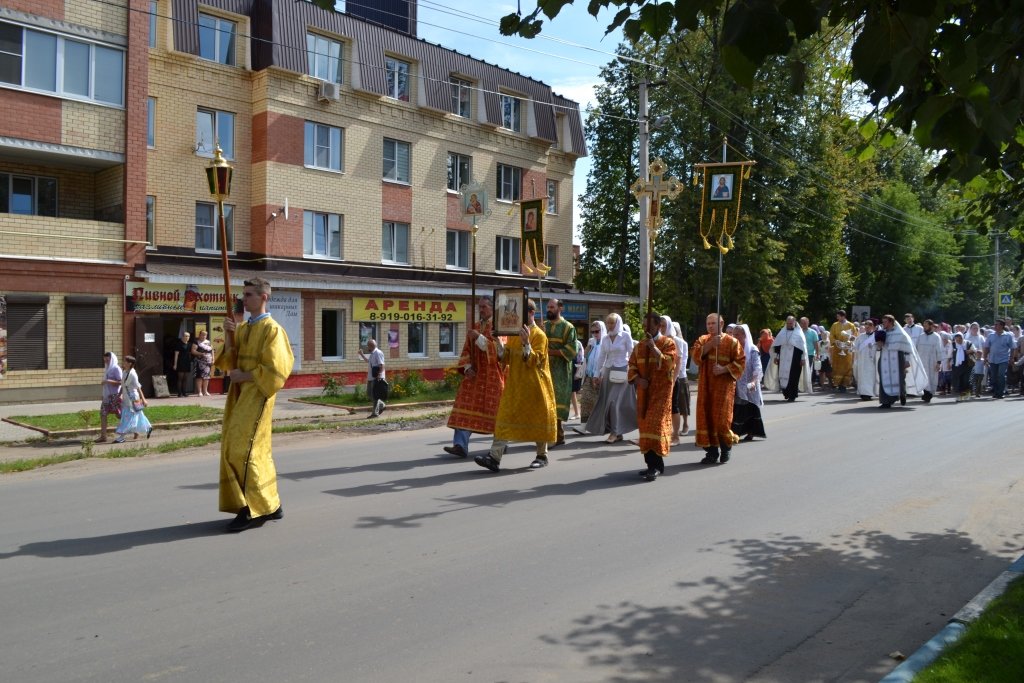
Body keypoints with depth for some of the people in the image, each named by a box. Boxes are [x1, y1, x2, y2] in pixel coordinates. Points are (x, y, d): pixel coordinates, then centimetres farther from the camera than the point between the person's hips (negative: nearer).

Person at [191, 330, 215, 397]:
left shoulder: (208, 342, 17)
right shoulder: (197, 342, 1)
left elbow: (212, 350, 19)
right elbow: (193, 351, -8)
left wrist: (213, 359, 10)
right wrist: (201, 354, -19)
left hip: (208, 362, 5)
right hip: (200, 362, -5)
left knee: (206, 376, 7)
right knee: (200, 376, -8)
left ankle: (205, 391, 14)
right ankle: (199, 391, -7)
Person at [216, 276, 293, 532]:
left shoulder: (272, 330, -11)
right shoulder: (242, 328, 13)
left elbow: (275, 371, -15)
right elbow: (229, 362, 9)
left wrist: (245, 376, -13)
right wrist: (229, 336, -5)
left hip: (257, 395, -8)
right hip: (240, 394, 8)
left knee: (244, 450, -9)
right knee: (256, 450, 10)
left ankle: (252, 510, -1)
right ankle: (270, 505, 19)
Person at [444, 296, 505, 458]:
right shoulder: (475, 326, 14)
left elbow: (498, 348, -17)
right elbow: (467, 350, 13)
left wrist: (479, 337, -24)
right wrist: (467, 367, -3)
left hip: (492, 376, -5)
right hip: (474, 374, 5)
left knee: (494, 409, 3)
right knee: (466, 408, -6)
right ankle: (460, 445, -11)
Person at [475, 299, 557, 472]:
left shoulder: (539, 335, -9)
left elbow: (534, 361, -16)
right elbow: (506, 359, 9)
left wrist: (526, 343, -30)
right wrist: (498, 341, -6)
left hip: (534, 386, -5)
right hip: (514, 384, 6)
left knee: (538, 419, 6)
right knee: (505, 418, -4)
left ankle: (542, 456, 21)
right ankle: (494, 457, -10)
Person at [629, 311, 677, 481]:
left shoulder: (668, 343, -3)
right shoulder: (639, 346, 13)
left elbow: (668, 363, -16)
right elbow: (632, 366, 11)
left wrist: (654, 347, -20)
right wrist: (637, 379, -8)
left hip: (661, 390, -6)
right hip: (644, 391, 6)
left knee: (656, 424, -15)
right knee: (646, 426, 6)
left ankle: (655, 465, -15)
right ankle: (654, 464, 14)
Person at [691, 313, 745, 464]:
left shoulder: (731, 342, 0)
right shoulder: (703, 340, 9)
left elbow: (740, 362, -4)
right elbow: (695, 355, -7)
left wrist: (724, 369, -16)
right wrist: (709, 344, -17)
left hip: (724, 385, -3)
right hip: (706, 385, 3)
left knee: (721, 417, -6)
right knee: (706, 417, 1)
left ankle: (726, 446, 18)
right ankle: (712, 452, 9)